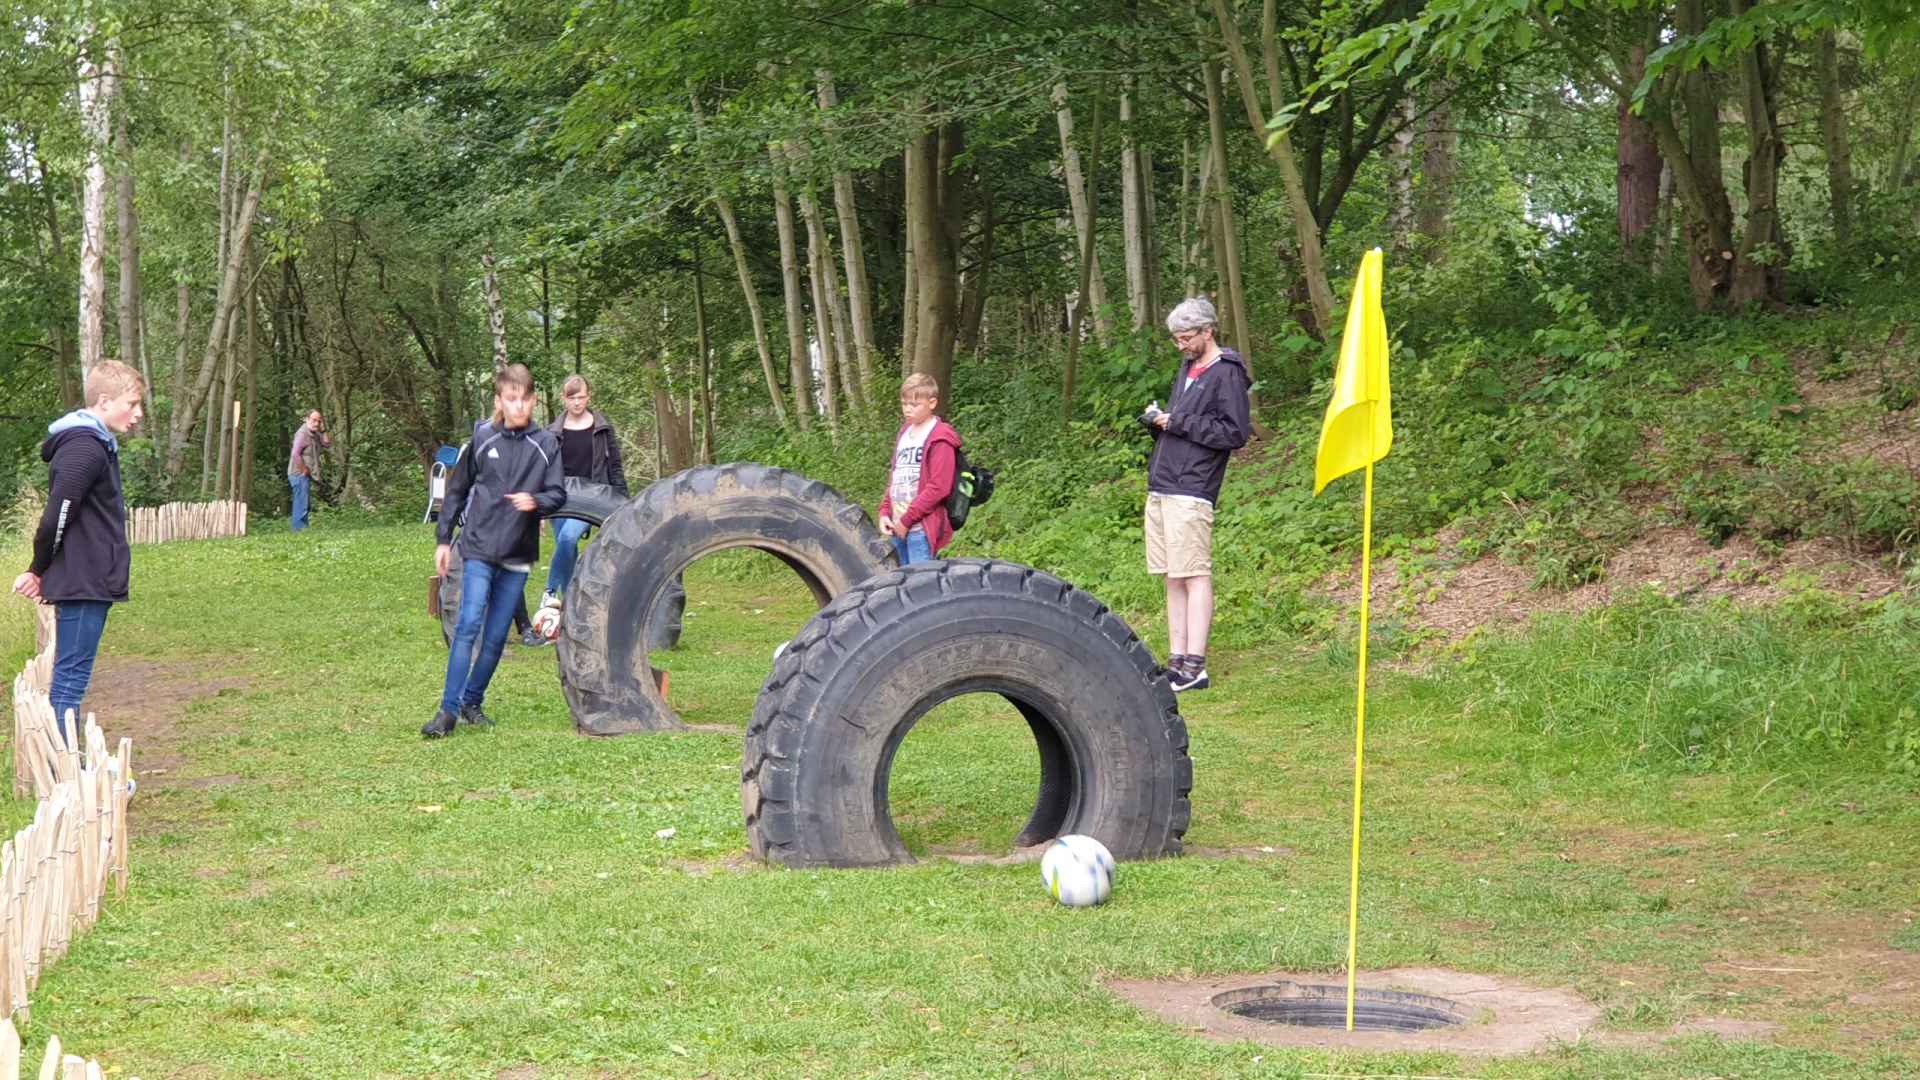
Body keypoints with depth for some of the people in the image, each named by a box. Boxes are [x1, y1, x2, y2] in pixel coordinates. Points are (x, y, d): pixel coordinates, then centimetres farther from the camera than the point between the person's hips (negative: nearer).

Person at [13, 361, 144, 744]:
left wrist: (43, 572, 11)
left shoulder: (95, 445, 16)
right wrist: (39, 571, -8)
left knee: (69, 679, 14)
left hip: (89, 584, 10)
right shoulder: (85, 450, -17)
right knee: (69, 681, -7)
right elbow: (57, 517, -21)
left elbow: (59, 516, 18)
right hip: (83, 584, -10)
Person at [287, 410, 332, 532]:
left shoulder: (315, 434, 11)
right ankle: (299, 529, -11)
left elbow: (328, 445, 7)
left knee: (306, 504, 15)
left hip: (306, 475, 10)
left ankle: (303, 529, 23)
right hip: (299, 474, -10)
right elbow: (295, 454, -25)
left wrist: (323, 431, -4)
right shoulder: (302, 433, -17)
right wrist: (304, 470, -18)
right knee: (302, 504, -11)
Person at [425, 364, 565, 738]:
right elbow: (457, 490, 8)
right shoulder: (482, 439, -1)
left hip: (518, 555, 2)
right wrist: (444, 539, 8)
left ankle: (472, 702, 21)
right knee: (469, 624, -14)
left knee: (496, 635, 6)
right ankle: (448, 710, -13)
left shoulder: (546, 444, 0)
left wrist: (535, 501, -23)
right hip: (479, 548, -2)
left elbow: (558, 495, -1)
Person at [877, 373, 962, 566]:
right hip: (898, 527, 8)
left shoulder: (940, 439, -9)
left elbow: (938, 487, -15)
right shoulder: (904, 434, 17)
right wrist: (884, 512, 8)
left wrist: (907, 519, -14)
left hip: (922, 527, -8)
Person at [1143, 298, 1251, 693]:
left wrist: (1179, 422, -13)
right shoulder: (1185, 369, 21)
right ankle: (1177, 662, 11)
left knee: (1194, 577, -8)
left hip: (1191, 493, -9)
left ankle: (1194, 667, -9)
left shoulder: (1226, 374, -6)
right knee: (1174, 580, 8)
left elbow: (1236, 433, -13)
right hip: (1160, 490, 9)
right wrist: (1156, 420, 6)